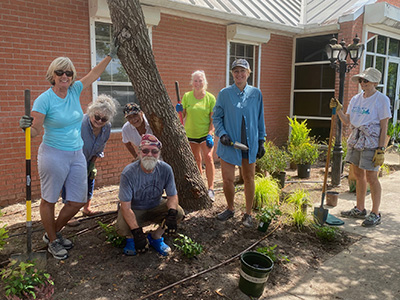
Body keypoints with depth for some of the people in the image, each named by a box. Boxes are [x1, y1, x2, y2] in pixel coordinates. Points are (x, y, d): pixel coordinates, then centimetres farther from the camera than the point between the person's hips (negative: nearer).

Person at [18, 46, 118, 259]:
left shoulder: (74, 91, 4)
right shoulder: (44, 100, -12)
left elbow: (93, 74, 17)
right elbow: (34, 131, -13)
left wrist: (110, 56, 21)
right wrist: (26, 126, -34)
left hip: (77, 155, 6)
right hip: (53, 155, -6)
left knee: (78, 201, 10)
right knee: (49, 200, 7)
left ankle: (55, 232, 34)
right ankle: (52, 241, 28)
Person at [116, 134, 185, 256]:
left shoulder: (165, 169, -16)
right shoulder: (128, 173, -25)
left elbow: (172, 196, -10)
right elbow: (126, 207, -26)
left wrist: (171, 214, -33)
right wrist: (137, 232, -34)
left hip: (156, 207, 3)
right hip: (134, 210, -3)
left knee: (179, 213, -22)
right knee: (122, 228, -32)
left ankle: (155, 237, 4)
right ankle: (130, 238, 8)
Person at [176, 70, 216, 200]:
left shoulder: (210, 98, -6)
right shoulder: (186, 96, 0)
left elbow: (213, 119, -6)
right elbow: (182, 116, 7)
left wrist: (210, 134, -16)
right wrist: (179, 111, -14)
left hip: (205, 133, -2)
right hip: (190, 133, 3)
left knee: (208, 157, -16)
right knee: (196, 160, 11)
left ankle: (211, 189, -11)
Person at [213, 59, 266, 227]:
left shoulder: (256, 93, 5)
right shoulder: (224, 93, 0)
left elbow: (260, 119, 11)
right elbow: (216, 117, 4)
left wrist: (261, 140, 9)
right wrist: (222, 134, -11)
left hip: (250, 144, 1)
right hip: (229, 144, -1)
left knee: (249, 179, 8)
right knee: (227, 179, 1)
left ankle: (248, 214, 24)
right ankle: (230, 209, 27)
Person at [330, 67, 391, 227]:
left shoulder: (382, 100, -8)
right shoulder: (356, 99, 10)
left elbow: (384, 127, -10)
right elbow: (347, 120, 12)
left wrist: (381, 150, -14)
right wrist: (338, 109, -4)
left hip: (371, 142, -6)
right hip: (355, 140, 6)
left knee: (371, 178, -1)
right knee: (358, 175, 14)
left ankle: (375, 214, 12)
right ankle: (359, 209, 27)